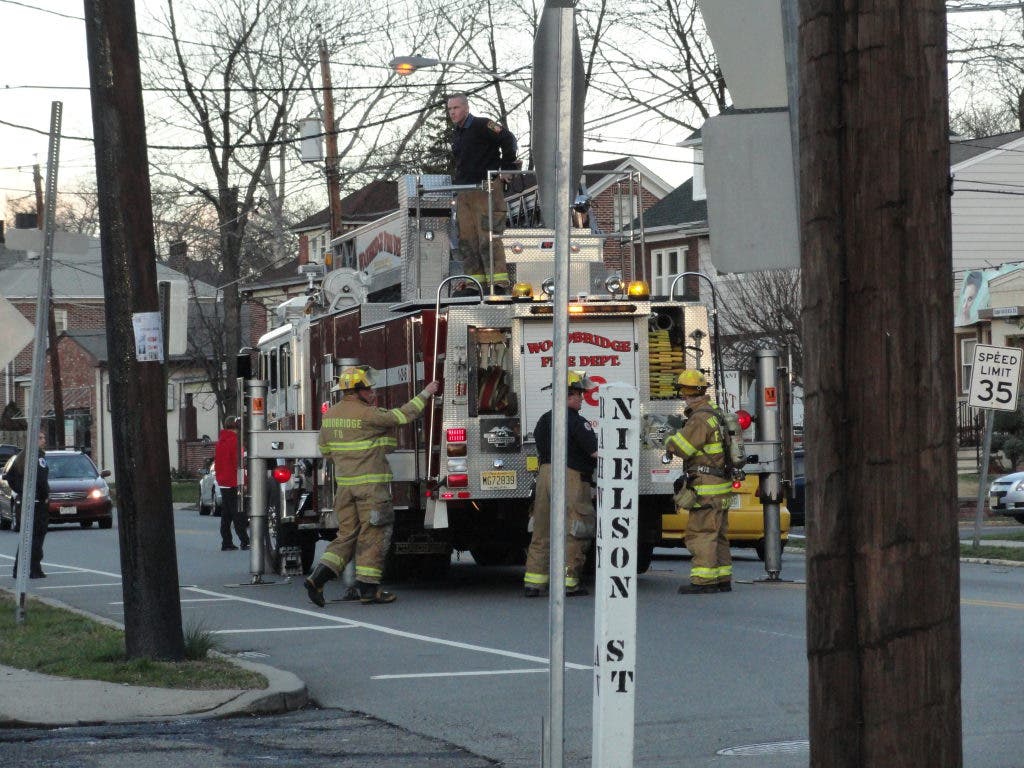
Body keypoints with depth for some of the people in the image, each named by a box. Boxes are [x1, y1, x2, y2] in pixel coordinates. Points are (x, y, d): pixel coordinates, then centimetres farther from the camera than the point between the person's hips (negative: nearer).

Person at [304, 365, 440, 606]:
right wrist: (425, 394, 1)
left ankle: (319, 577, -2)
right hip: (371, 484, -7)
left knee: (347, 535, 12)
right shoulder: (367, 415, -14)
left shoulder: (331, 414, 7)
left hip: (344, 484, 7)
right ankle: (368, 588, 2)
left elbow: (325, 448, 17)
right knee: (373, 535, 1)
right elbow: (402, 416, -10)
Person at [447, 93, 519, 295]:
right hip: (463, 192, 9)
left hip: (487, 189, -9)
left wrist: (507, 169, -11)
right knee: (467, 239, 5)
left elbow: (508, 140, -11)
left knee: (488, 236, -14)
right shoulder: (456, 135, 20)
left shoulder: (482, 126, -6)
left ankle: (499, 282, -16)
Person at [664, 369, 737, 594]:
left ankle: (703, 580, -11)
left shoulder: (700, 419, -16)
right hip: (721, 484, 10)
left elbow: (680, 447, -18)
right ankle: (723, 579, 18)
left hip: (706, 488, -10)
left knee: (701, 533, -9)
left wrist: (669, 440, 2)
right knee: (717, 534, 14)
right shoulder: (714, 413, 15)